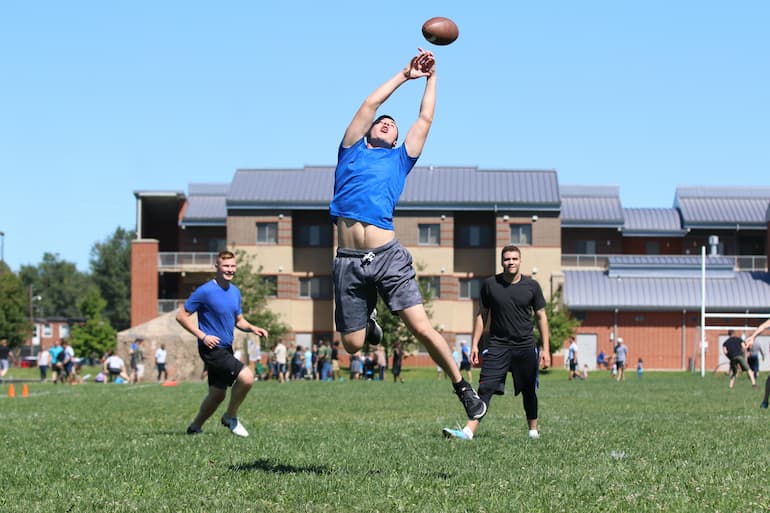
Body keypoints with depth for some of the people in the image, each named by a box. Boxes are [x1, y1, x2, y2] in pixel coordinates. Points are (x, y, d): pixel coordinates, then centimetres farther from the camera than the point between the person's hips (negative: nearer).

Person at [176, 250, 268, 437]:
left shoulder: (235, 292, 9)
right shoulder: (205, 291, -14)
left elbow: (238, 320, 21)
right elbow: (181, 316, -11)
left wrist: (252, 328, 0)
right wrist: (202, 336, -18)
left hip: (226, 349, 8)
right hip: (212, 349, -8)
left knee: (217, 395, 13)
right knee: (246, 377, -21)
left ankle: (195, 427, 30)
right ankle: (231, 417, -1)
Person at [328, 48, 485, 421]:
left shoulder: (400, 159, 19)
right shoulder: (352, 151, 17)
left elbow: (425, 119, 21)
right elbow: (371, 103, 12)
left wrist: (431, 76, 27)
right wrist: (404, 75, 18)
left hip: (388, 256, 0)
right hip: (349, 261, 0)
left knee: (422, 327, -11)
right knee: (352, 344, 3)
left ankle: (463, 388, 3)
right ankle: (367, 320, 39)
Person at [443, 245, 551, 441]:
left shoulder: (532, 286, 1)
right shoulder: (490, 284, 1)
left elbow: (541, 317, 7)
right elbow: (482, 315, 9)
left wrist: (545, 348, 2)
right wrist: (474, 345, 3)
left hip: (525, 346, 1)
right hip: (497, 345, -1)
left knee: (529, 391, 10)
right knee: (485, 388, -13)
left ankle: (533, 430, 26)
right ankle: (469, 431, -21)